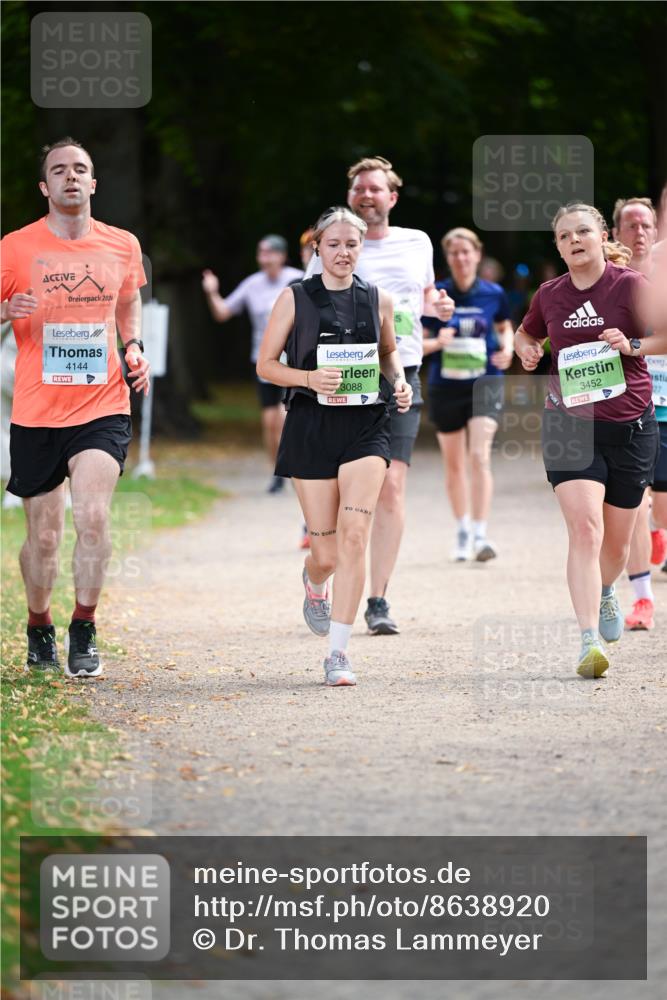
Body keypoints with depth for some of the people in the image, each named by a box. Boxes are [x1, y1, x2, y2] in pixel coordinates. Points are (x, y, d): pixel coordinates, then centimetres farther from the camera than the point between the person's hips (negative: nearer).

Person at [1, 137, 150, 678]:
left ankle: (84, 634, -4)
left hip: (102, 406, 0)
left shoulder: (123, 246, 6)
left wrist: (134, 347, 4)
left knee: (93, 516, -19)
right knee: (44, 537, 6)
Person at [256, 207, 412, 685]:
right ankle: (314, 586, 42)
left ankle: (338, 654, -13)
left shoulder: (379, 300, 7)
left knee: (354, 534, -17)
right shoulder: (296, 298, 1)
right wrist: (309, 378, -14)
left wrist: (400, 380, 3)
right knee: (326, 553, 1)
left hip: (367, 426, 1)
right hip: (312, 427, -1)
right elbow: (266, 364, 4)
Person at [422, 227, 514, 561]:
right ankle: (463, 531, 29)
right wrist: (437, 342, -20)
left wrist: (507, 348, -3)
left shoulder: (494, 294, 0)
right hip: (445, 387, 1)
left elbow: (505, 327, 18)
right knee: (454, 464, 11)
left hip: (485, 383, -1)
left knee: (479, 456, -17)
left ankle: (480, 534, -18)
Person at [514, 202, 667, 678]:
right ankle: (590, 641, -24)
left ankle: (605, 593, 48)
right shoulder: (549, 295, 6)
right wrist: (527, 350, 4)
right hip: (568, 424, 1)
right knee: (585, 528, -19)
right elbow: (526, 333, 26)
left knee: (616, 541, 12)